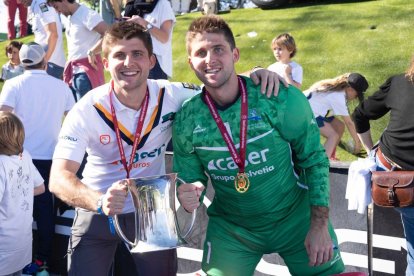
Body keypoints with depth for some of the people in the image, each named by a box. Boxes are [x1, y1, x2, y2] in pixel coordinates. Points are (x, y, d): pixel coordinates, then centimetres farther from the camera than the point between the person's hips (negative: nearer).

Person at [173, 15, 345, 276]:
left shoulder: (281, 99, -19)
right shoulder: (186, 120, -12)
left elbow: (314, 159, -9)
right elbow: (189, 182, 0)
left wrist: (320, 225, -11)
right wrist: (188, 197, -24)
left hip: (297, 218, -1)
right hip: (231, 229, 2)